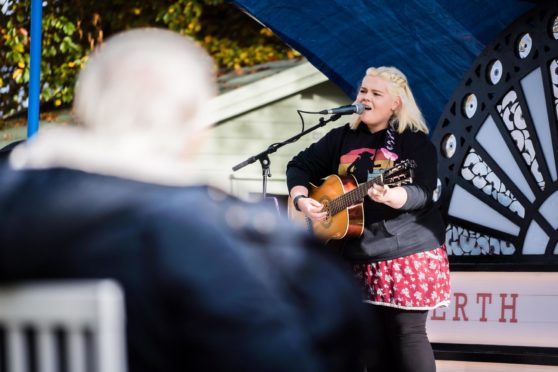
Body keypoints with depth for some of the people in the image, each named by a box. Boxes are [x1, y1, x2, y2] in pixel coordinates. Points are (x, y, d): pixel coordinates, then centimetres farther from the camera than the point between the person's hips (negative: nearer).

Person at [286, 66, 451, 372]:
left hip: (408, 254, -5)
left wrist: (388, 195, -39)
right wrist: (302, 200, -4)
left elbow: (422, 194, -19)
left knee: (407, 334, -5)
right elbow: (300, 166, 15)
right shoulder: (342, 138, 10)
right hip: (359, 257, 5)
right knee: (371, 339, 7)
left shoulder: (414, 142, -6)